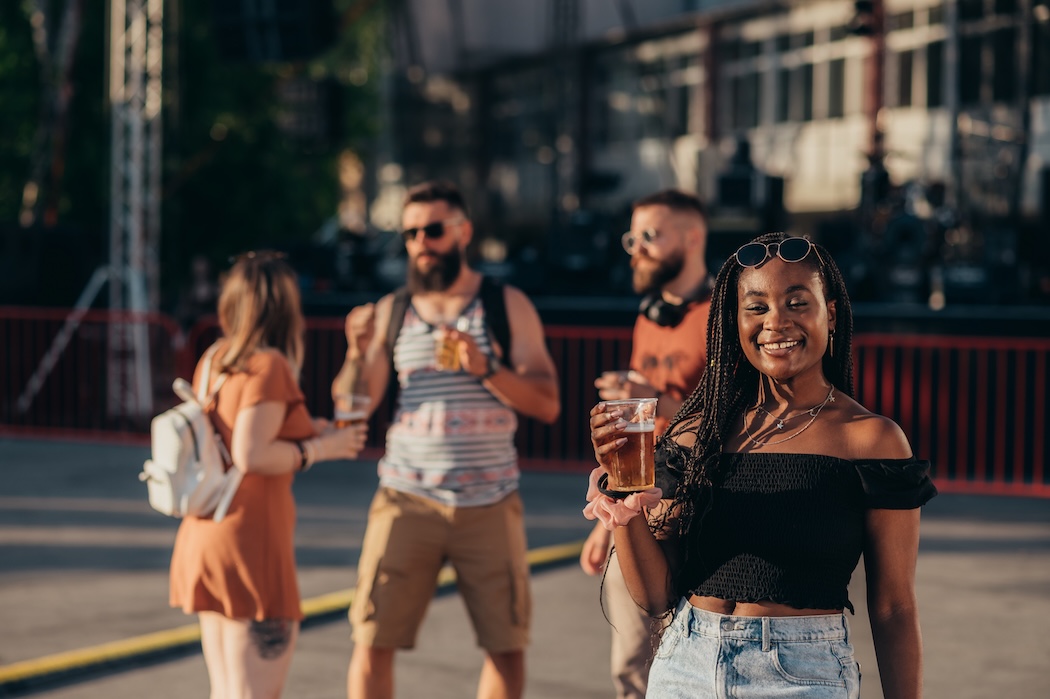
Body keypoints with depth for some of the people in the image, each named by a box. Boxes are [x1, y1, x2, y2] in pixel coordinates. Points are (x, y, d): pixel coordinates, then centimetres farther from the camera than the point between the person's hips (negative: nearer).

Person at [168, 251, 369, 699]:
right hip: (250, 541, -8)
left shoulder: (214, 360, 10)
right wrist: (318, 448, -9)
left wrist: (301, 434, 17)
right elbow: (251, 456, -21)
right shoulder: (270, 365, -13)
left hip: (203, 534, 8)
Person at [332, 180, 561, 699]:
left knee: (507, 647, 3)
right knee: (372, 643, -5)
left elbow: (547, 404, -3)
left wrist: (485, 367, -17)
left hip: (490, 504, 0)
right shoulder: (391, 311, 8)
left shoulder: (507, 306, 3)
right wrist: (358, 352, -13)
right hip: (407, 500, 1)